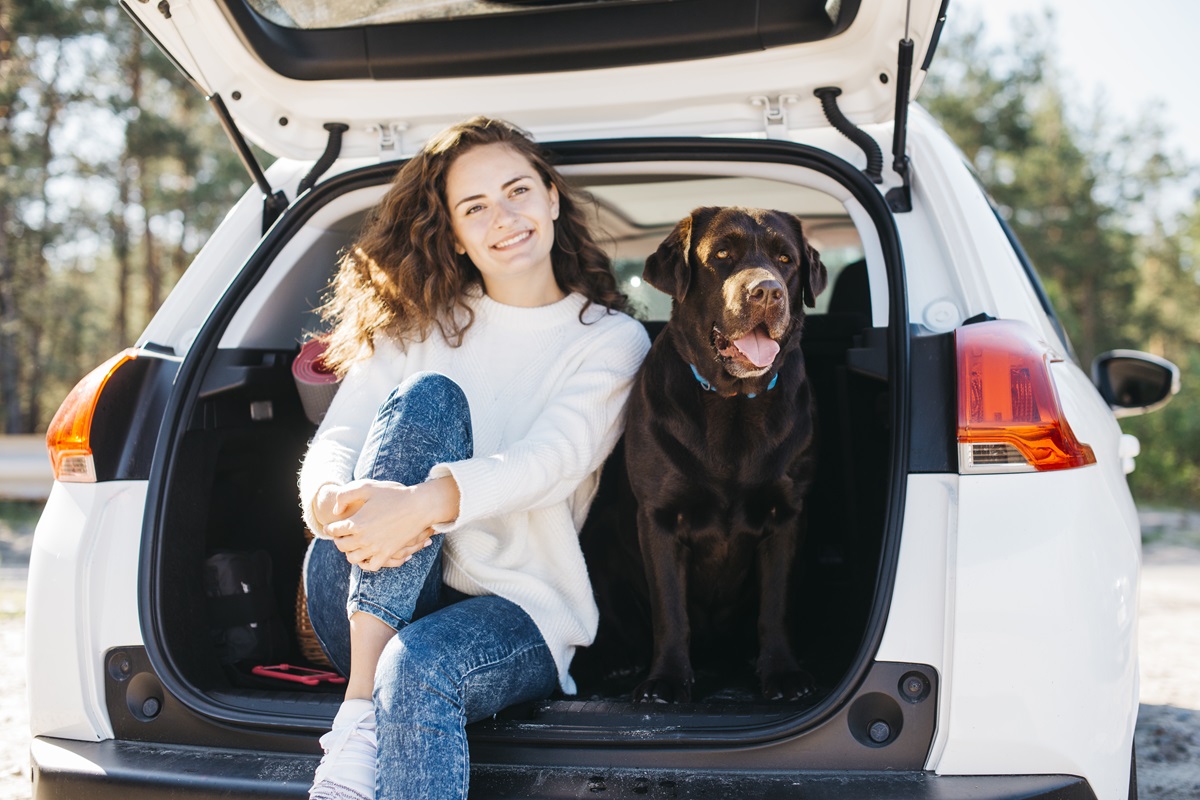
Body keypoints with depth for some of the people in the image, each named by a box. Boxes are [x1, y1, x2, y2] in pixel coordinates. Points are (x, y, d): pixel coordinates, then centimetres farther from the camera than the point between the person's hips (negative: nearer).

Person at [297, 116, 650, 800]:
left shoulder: (611, 338, 4)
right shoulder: (419, 321, 13)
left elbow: (554, 460, -15)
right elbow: (336, 438, 0)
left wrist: (427, 501, -34)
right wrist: (333, 499, -26)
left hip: (518, 609, -3)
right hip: (367, 602, 4)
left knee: (419, 672, -39)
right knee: (427, 395, -24)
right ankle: (360, 708, -31)